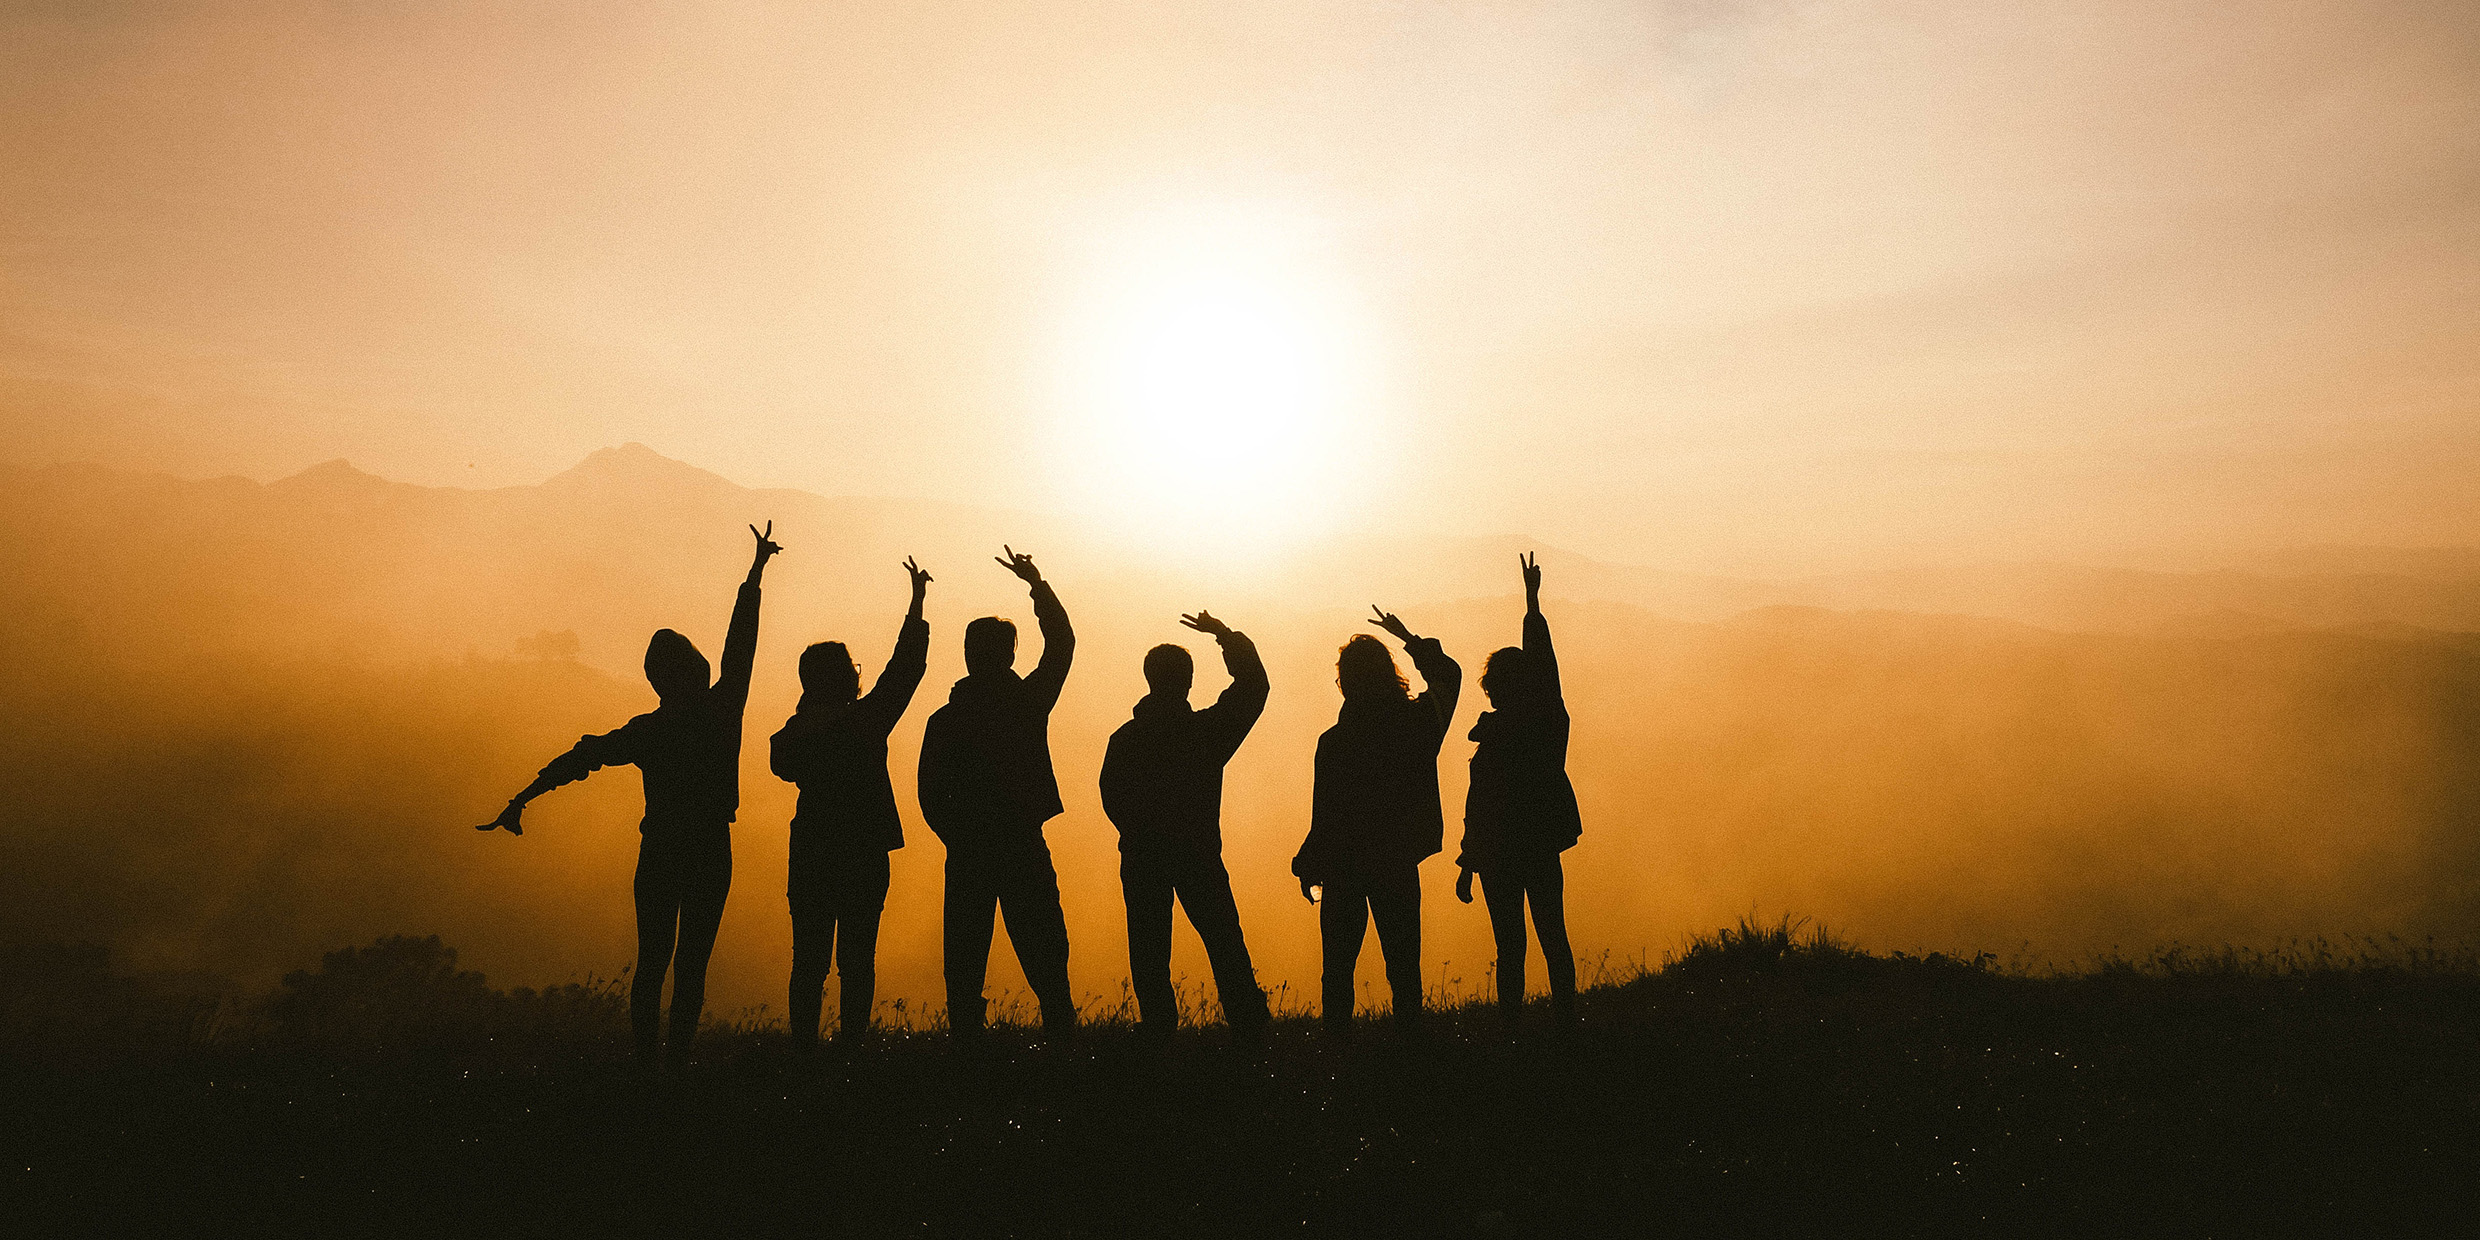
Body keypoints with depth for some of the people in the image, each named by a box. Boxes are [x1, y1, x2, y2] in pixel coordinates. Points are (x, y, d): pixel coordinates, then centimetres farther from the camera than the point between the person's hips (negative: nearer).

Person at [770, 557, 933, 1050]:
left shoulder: (792, 735, -1)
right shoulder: (867, 720, -11)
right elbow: (906, 665, -3)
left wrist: (807, 711, 16)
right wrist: (917, 603, 6)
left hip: (810, 857, 3)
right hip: (864, 856, -3)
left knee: (809, 958, 8)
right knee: (857, 958, 4)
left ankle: (804, 1043, 8)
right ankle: (851, 1040, 2)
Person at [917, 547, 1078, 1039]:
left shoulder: (944, 720, 0)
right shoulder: (1028, 702, -2)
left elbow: (931, 796, -1)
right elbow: (1062, 642, 12)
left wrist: (959, 838, 13)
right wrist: (1037, 584, 19)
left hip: (967, 853, 1)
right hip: (1024, 850, 0)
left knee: (965, 960, 6)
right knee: (1044, 955, 5)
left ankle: (966, 1037, 5)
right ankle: (1060, 1031, 1)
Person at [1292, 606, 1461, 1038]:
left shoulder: (1334, 742, -17)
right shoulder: (1419, 721, -6)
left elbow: (1325, 816, -13)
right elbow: (1448, 675, 15)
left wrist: (1308, 868, -1)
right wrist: (1409, 639, 23)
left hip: (1344, 866, -3)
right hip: (1399, 862, 3)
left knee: (1339, 961, 8)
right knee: (1402, 958, 12)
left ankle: (1337, 1034, 10)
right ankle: (1409, 1027, 13)